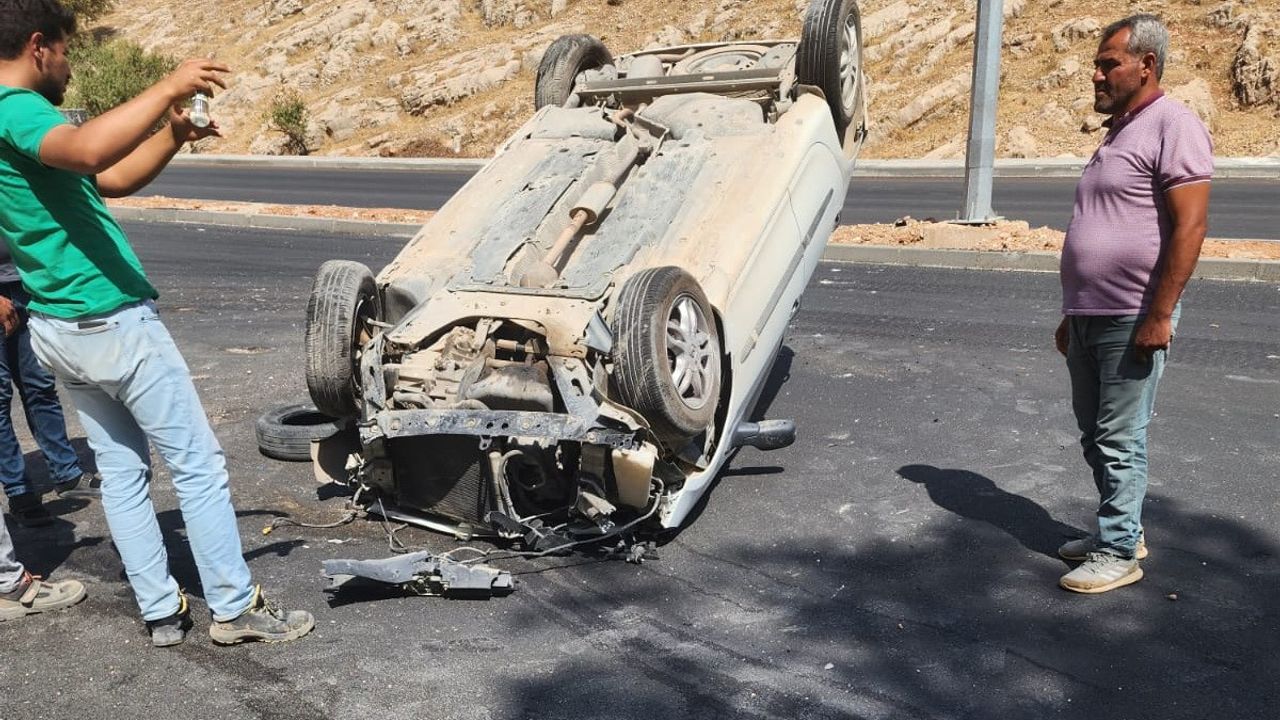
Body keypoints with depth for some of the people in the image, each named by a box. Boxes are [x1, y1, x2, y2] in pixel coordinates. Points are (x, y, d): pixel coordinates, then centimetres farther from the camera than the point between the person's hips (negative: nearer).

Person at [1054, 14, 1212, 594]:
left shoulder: (1172, 127, -10)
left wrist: (1159, 315, -22)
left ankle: (1118, 552, 8)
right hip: (1090, 317, 9)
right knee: (1094, 435, 15)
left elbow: (1190, 226, -18)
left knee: (1119, 440, -3)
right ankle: (1120, 530, 29)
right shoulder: (1117, 132, 19)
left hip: (1133, 320, -9)